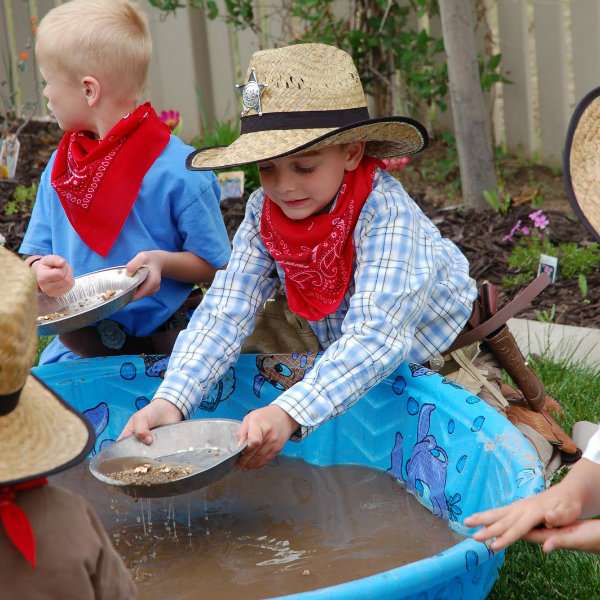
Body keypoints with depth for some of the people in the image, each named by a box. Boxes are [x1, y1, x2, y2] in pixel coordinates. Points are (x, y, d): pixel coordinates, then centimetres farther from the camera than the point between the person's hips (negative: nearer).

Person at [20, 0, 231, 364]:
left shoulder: (180, 173, -11)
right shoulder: (59, 167, 7)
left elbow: (217, 266, -3)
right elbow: (36, 254, 13)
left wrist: (164, 261, -21)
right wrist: (42, 272, -10)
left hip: (161, 347, -4)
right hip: (76, 346, 4)